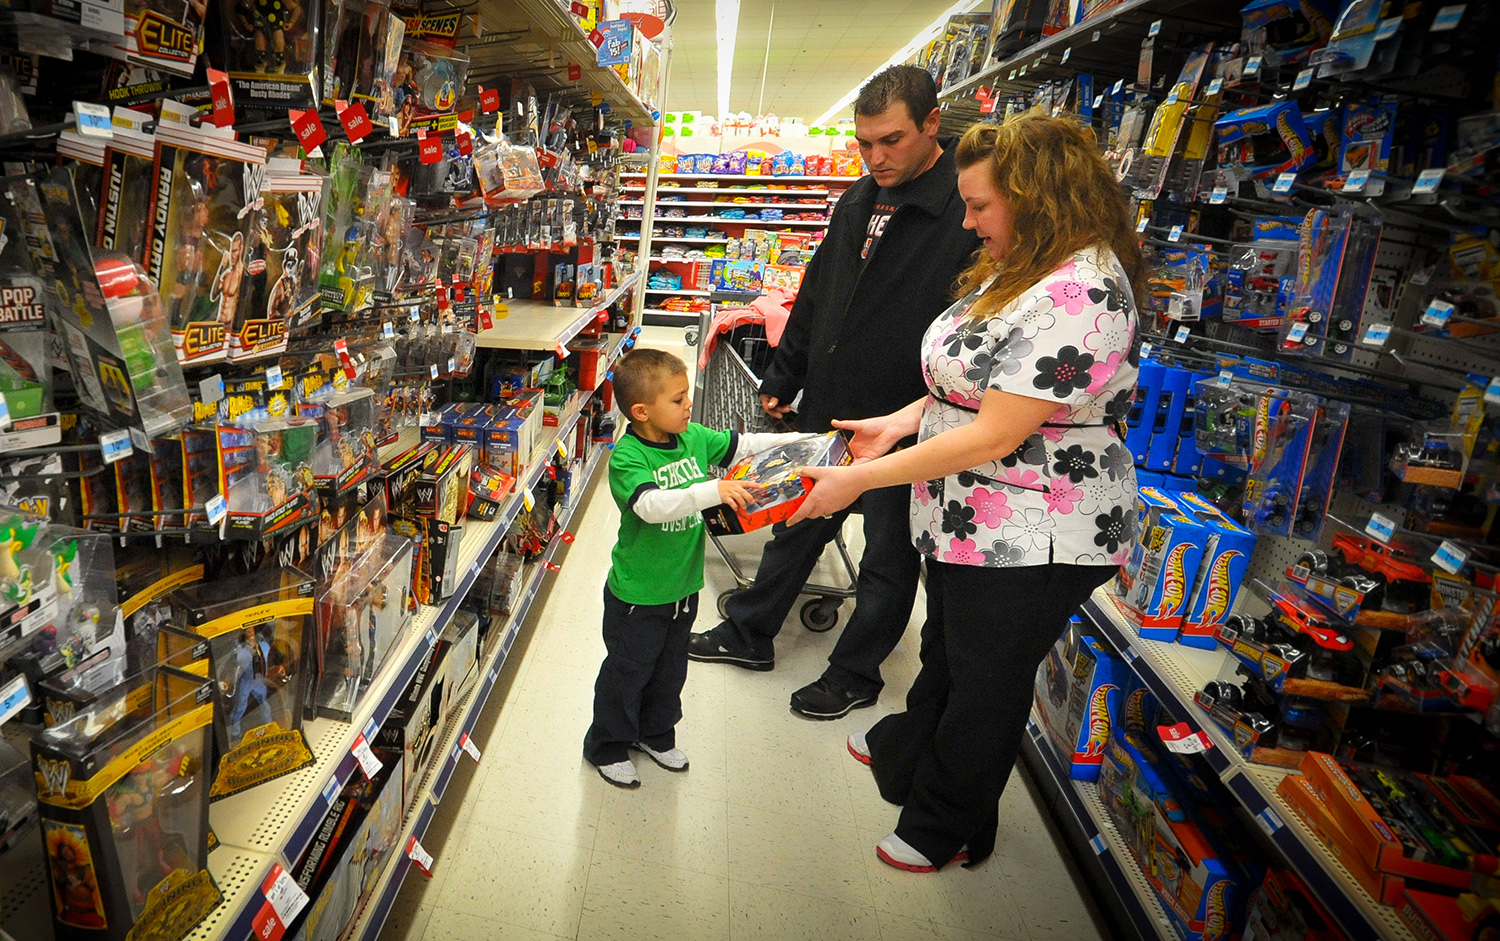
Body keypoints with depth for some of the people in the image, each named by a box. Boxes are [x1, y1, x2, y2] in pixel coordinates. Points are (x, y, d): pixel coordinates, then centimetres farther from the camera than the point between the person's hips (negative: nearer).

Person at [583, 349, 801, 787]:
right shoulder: (627, 458, -24)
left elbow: (741, 445, 7)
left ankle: (656, 733, 47)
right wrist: (714, 490, -48)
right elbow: (652, 505, -40)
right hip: (638, 593, -7)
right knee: (627, 670, 12)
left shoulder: (694, 437, -4)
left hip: (683, 585, 7)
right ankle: (607, 746, 35)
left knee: (670, 669, 24)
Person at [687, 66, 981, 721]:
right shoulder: (857, 203, 8)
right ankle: (748, 634, 39)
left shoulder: (970, 209, -16)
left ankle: (855, 674, 31)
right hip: (826, 411, 7)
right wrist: (783, 379, 19)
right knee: (796, 527, 20)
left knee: (888, 559, 12)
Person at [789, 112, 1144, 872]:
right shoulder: (1021, 271, 8)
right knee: (945, 652, 29)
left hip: (1028, 543, -9)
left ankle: (946, 827, 36)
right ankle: (905, 754, 55)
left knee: (985, 682, 12)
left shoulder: (1079, 295, -27)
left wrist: (860, 480, -24)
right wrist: (899, 423, 2)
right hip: (967, 522, 10)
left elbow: (995, 436, -29)